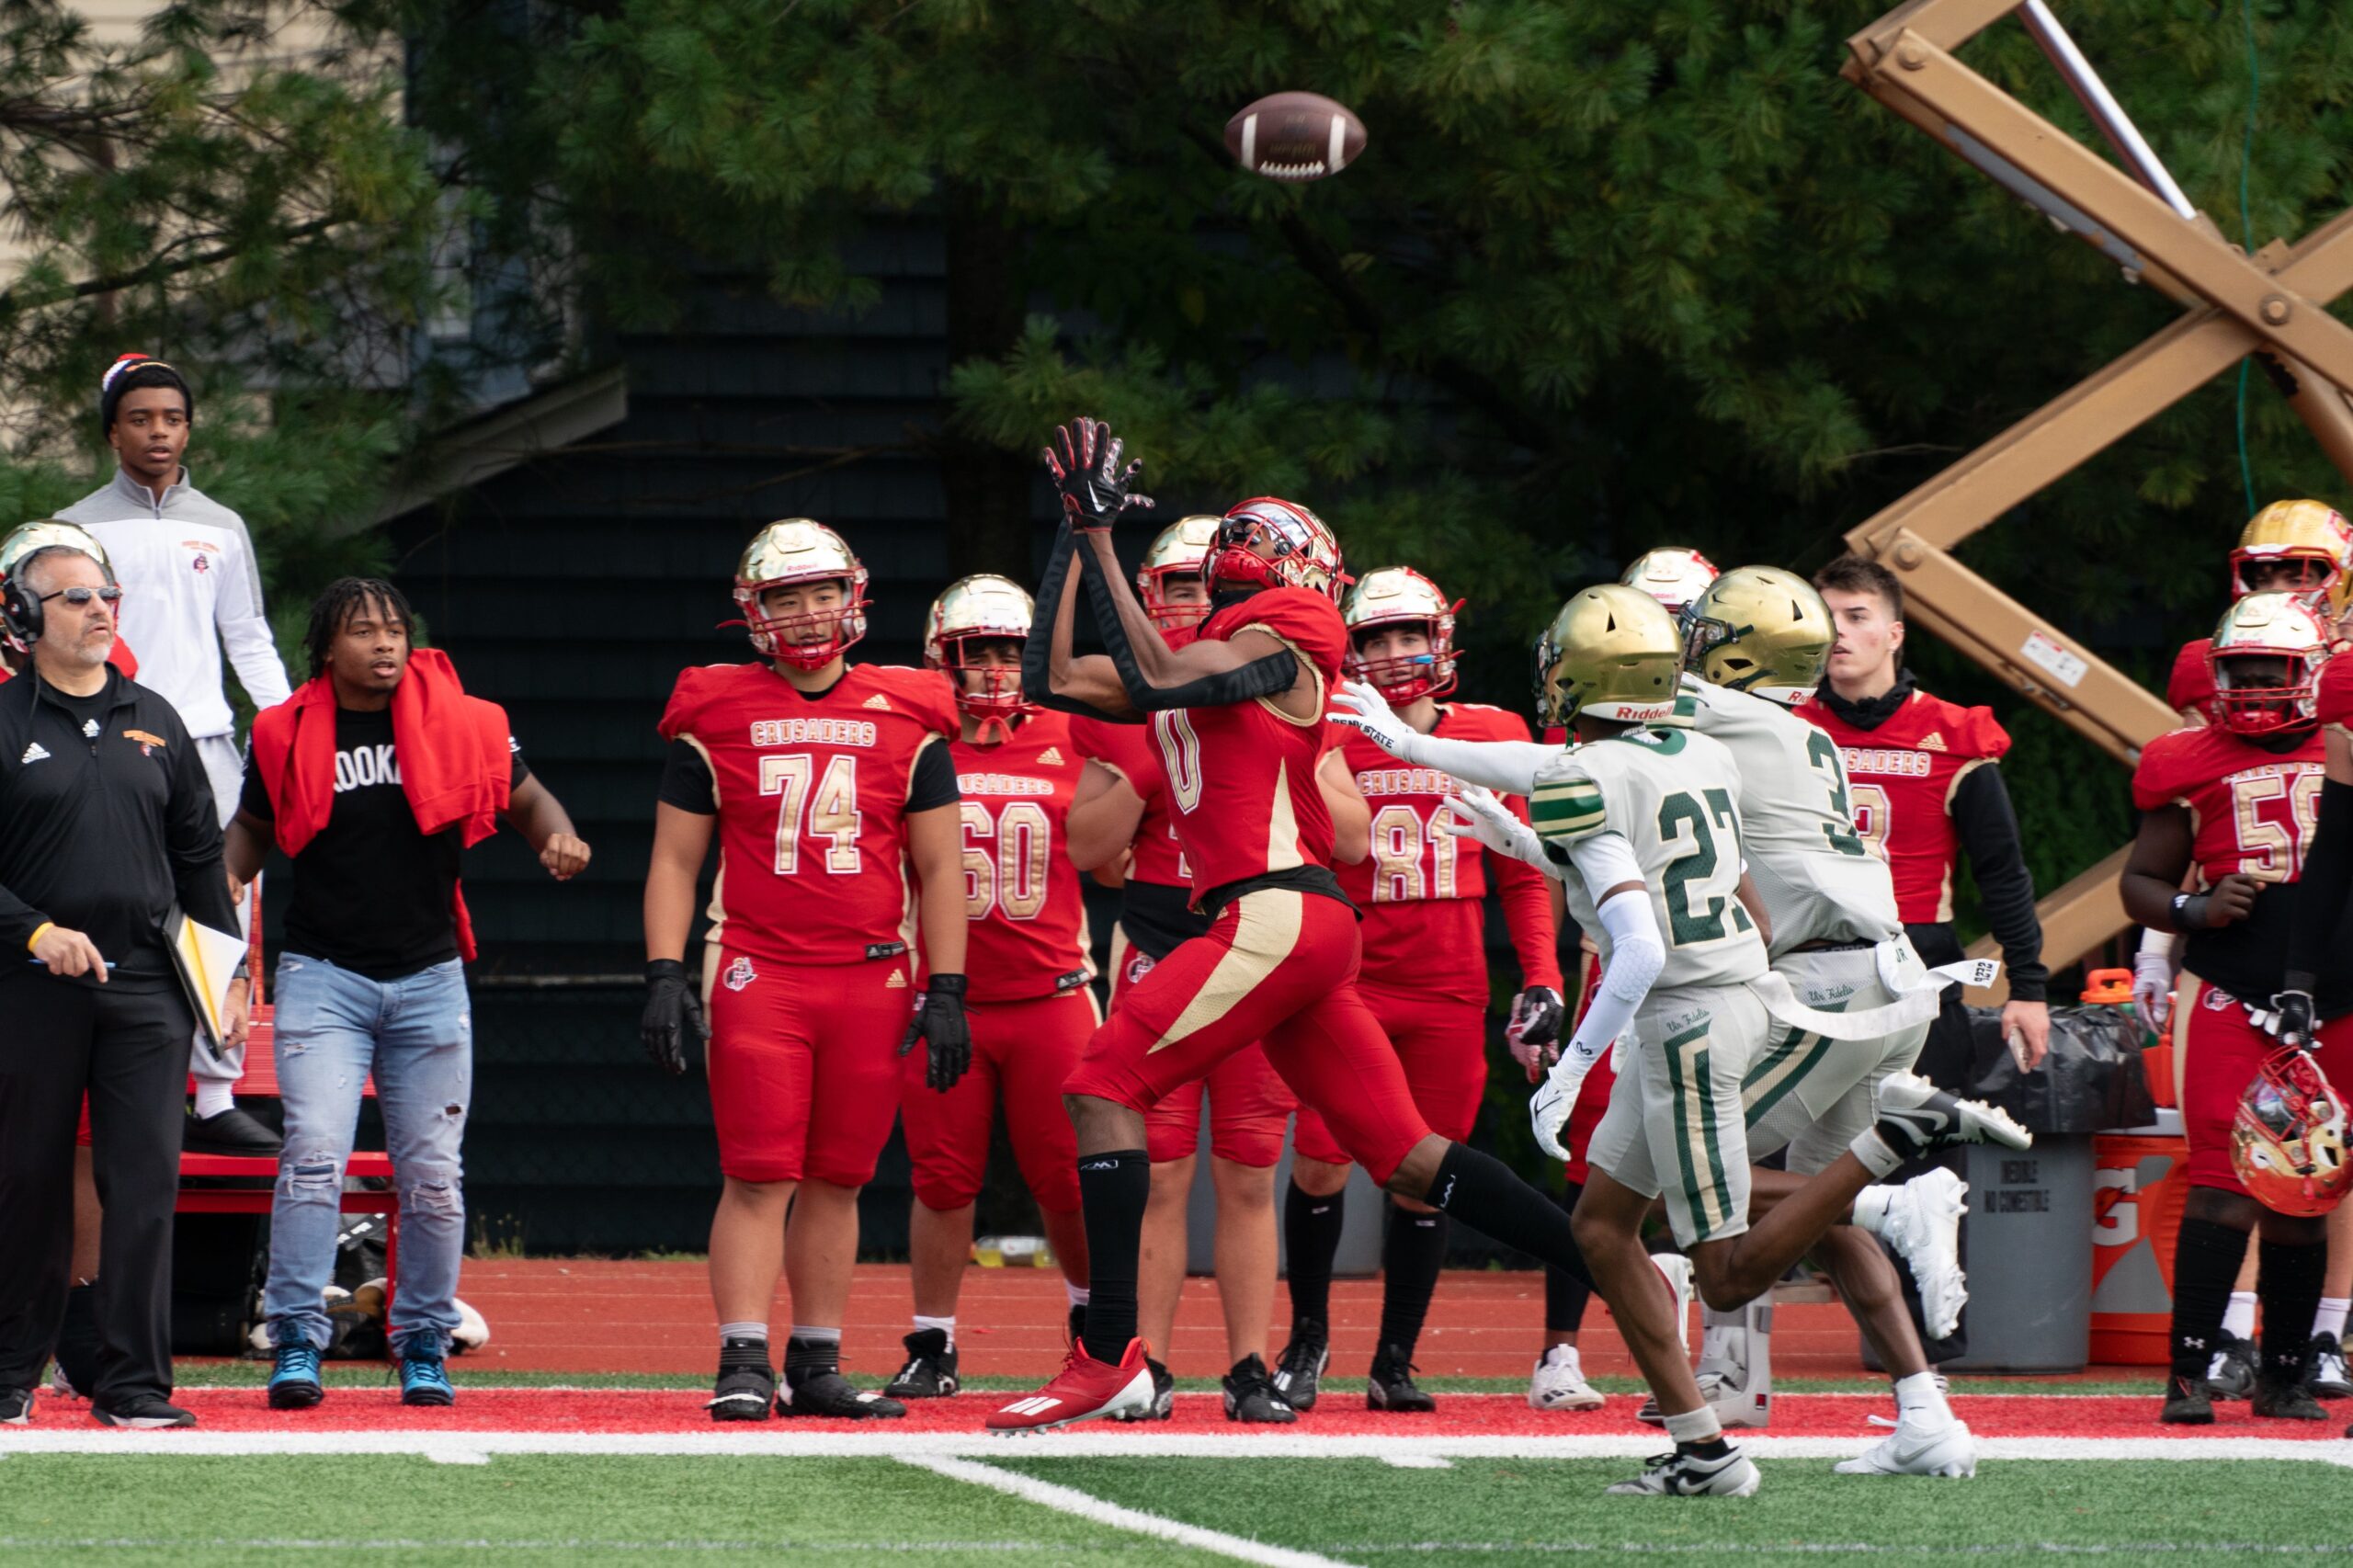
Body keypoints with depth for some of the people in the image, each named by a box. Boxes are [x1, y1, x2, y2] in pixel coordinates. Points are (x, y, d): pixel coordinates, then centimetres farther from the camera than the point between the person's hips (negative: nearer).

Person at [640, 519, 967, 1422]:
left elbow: (939, 870, 10)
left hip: (873, 978, 2)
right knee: (760, 1178, -9)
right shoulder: (716, 720, 5)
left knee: (836, 1181, 6)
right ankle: (743, 1367, -10)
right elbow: (674, 862, 7)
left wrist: (945, 994, 3)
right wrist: (664, 977, -4)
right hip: (758, 975, -2)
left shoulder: (907, 723, 8)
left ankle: (816, 1369, 13)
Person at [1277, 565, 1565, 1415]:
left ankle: (1394, 1361, 14)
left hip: (1449, 993, 1)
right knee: (1320, 1168, -6)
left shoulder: (1490, 738, 6)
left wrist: (1541, 979, 5)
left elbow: (1521, 876, 12)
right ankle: (1308, 1335, 16)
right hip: (1351, 984, -1)